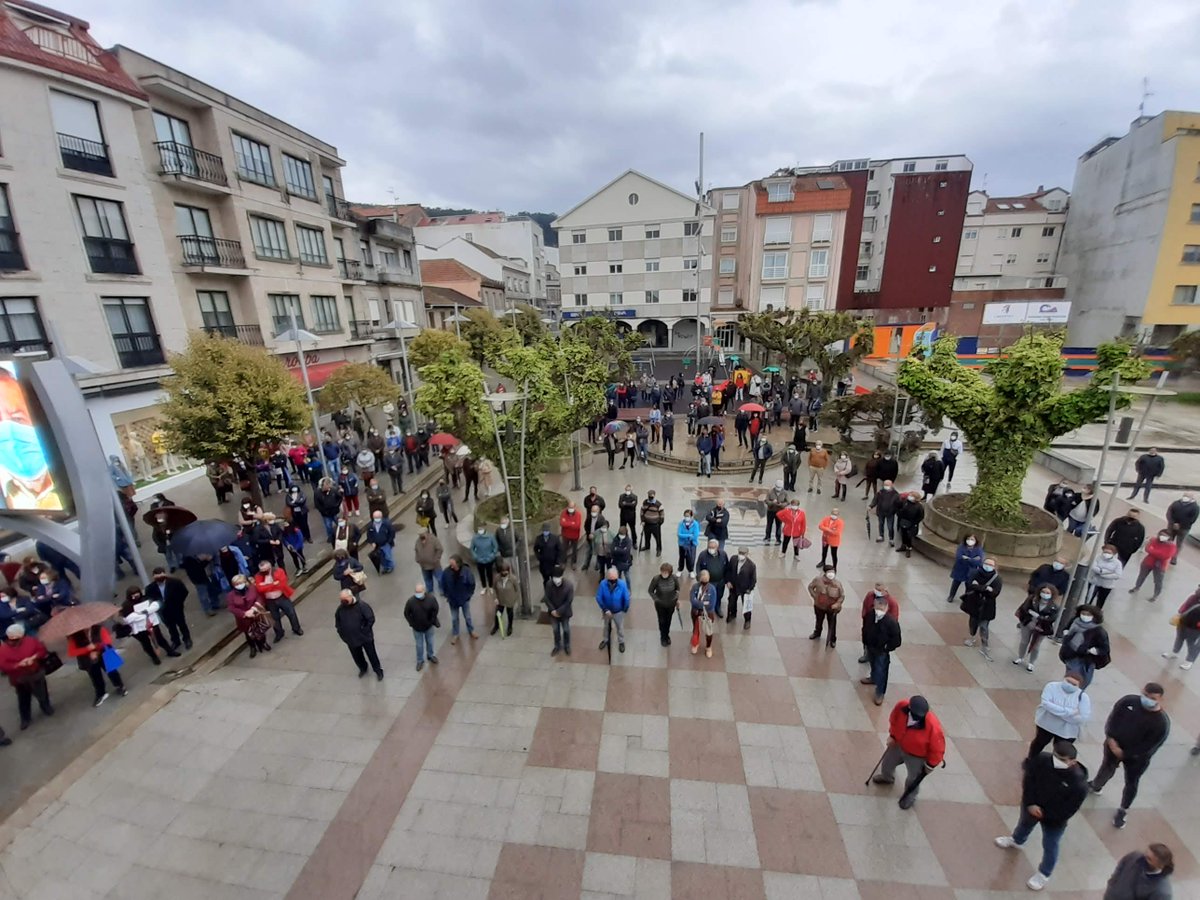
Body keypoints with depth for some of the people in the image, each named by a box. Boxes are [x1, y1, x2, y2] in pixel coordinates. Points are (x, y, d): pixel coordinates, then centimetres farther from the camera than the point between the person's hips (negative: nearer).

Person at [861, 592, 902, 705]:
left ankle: (880, 693, 24)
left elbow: (896, 639, -18)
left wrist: (887, 648, -14)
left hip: (882, 651, -5)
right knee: (872, 664, 29)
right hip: (870, 647, 5)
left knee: (881, 671, 7)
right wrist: (865, 643, 6)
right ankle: (873, 678, 56)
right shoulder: (869, 616, -16)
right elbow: (865, 630, 1)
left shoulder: (891, 622, -30)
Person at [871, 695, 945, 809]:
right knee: (886, 764, 27)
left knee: (914, 779, 23)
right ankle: (887, 778, 62)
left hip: (917, 756, -4)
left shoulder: (933, 727, -42)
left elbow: (937, 749, -22)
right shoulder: (901, 707, -33)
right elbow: (893, 720, -8)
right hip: (898, 745, 4)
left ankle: (909, 797, 56)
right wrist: (892, 735, 1)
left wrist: (931, 765, -8)